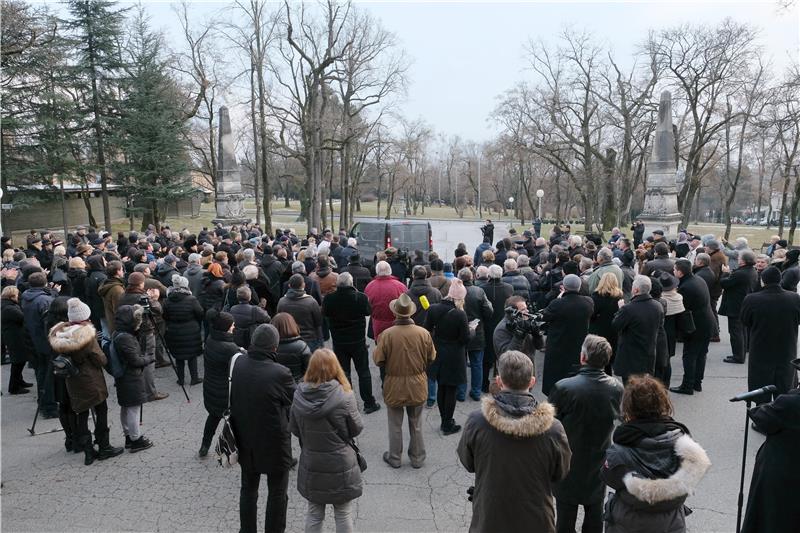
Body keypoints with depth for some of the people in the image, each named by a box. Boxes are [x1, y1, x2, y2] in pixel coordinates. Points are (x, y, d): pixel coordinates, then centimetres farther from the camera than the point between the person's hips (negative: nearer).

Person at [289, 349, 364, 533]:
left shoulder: (299, 395, -12)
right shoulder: (344, 397, -21)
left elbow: (294, 430, 1)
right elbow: (356, 429, -8)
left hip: (311, 466, 3)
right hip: (340, 466, -3)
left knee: (314, 512, 20)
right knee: (344, 514, 15)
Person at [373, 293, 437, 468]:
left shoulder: (387, 334, -22)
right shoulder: (424, 333, -15)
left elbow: (378, 360, -14)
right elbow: (431, 358, -3)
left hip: (394, 386, -2)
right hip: (417, 386, 2)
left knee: (395, 425, 17)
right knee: (416, 424, 19)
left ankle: (395, 458, 31)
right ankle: (417, 458, 32)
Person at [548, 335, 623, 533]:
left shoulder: (563, 388, -27)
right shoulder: (616, 388, -13)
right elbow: (617, 417, 4)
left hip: (569, 464, -4)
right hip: (599, 464, 4)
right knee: (595, 516, 23)